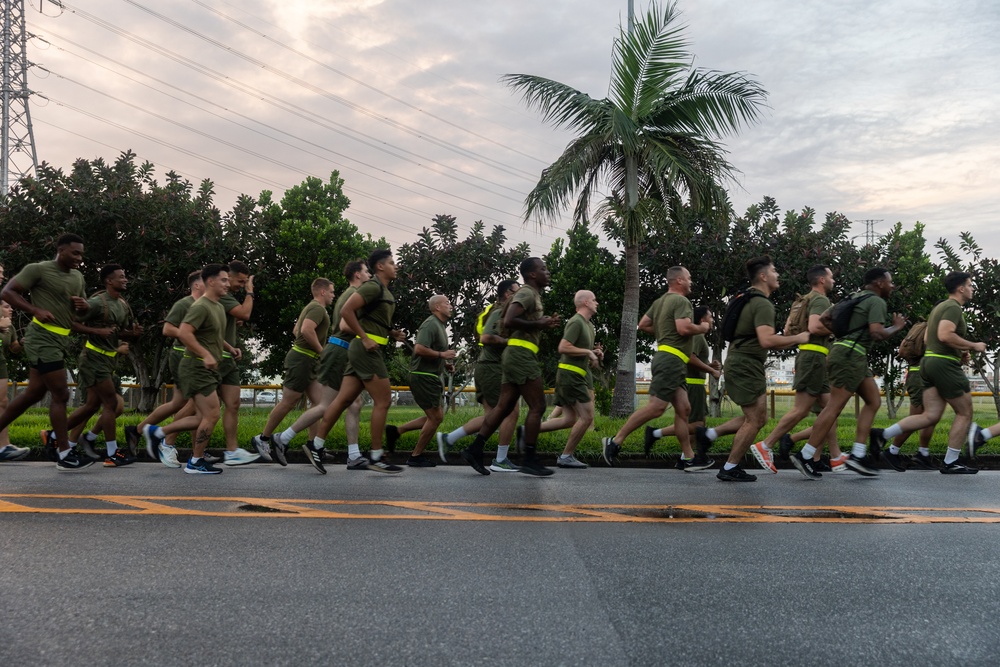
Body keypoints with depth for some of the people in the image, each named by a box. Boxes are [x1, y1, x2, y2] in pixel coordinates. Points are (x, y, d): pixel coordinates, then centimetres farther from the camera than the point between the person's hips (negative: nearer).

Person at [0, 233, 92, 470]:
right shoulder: (38, 270, -9)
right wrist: (36, 310, -21)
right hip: (43, 340, -9)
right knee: (60, 394, -9)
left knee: (34, 393, 13)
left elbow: (79, 310, 25)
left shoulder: (78, 277, 14)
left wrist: (84, 306, 1)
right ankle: (64, 455, -5)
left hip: (59, 341, 9)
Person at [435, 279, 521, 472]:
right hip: (493, 369, -10)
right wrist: (509, 341, -20)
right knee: (512, 411, -7)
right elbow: (486, 338, -26)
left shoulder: (502, 313, 19)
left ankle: (448, 438, 12)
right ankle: (500, 460, -1)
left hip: (487, 369, 10)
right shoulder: (500, 313, -13)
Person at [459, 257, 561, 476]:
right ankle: (529, 460, -4)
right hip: (521, 355, -10)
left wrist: (544, 323, 16)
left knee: (504, 407, 6)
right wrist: (539, 324, -15)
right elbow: (508, 321, -23)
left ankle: (474, 449, 3)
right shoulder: (527, 294, -9)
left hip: (514, 355, 10)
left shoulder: (531, 294, 23)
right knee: (537, 406, -7)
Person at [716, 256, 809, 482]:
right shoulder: (763, 304, -16)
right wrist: (797, 339, -16)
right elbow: (766, 340, -29)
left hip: (746, 365, 10)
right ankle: (730, 469, 2)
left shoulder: (749, 300, 16)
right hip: (745, 366, -10)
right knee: (755, 420, -4)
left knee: (758, 418, 13)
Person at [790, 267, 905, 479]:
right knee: (834, 408, -10)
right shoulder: (877, 302, -7)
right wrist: (896, 327, -3)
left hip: (851, 357, 10)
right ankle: (805, 457, -10)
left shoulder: (856, 298, 20)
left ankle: (857, 455, 5)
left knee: (873, 400, 10)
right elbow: (876, 333, -20)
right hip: (850, 356, -10)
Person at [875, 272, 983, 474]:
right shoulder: (953, 307, -11)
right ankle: (950, 463, 4)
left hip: (929, 361, 9)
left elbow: (928, 338, 25)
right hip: (945, 364, -9)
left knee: (930, 416, 4)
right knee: (965, 413, 3)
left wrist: (959, 352, 20)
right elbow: (945, 335, -26)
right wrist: (973, 346, -14)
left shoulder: (940, 307, 20)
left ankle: (882, 435, -6)